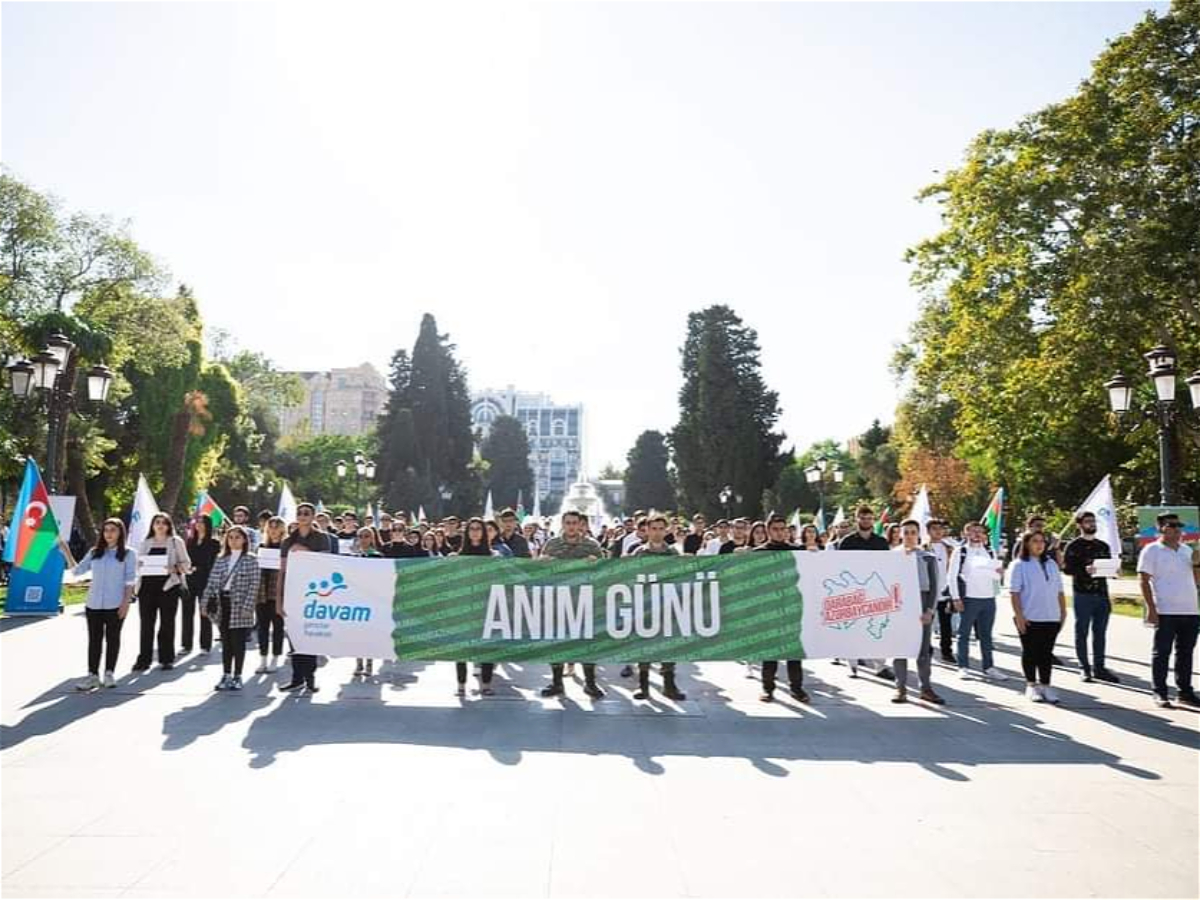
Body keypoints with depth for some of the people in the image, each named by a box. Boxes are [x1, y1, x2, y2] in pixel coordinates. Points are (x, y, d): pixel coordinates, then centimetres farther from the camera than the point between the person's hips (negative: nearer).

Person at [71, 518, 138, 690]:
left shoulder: (128, 553, 0)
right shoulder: (94, 552, 11)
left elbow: (130, 580, -4)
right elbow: (78, 570, 10)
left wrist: (126, 602, -10)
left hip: (115, 605, -3)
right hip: (94, 604, 3)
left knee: (112, 638, 5)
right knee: (94, 639, 5)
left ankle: (109, 674, 14)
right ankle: (92, 675, 10)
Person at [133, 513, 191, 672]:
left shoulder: (176, 541, 6)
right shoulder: (146, 543, 15)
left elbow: (186, 563, 3)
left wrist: (175, 568, -16)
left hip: (168, 585, -3)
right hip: (147, 585, 3)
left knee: (167, 623, 2)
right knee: (146, 623, 2)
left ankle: (167, 659, 10)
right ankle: (144, 659, 9)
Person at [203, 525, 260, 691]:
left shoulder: (250, 560, -2)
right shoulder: (221, 560, 12)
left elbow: (253, 585, -8)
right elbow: (212, 582, 10)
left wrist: (247, 606, -16)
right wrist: (207, 603, 3)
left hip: (239, 605, -4)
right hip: (222, 604, 4)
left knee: (238, 641, 1)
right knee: (225, 641, 9)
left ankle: (237, 677, 11)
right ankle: (226, 676, 16)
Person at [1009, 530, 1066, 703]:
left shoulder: (1051, 564, 12)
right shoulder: (1019, 565, -4)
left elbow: (1059, 590, 14)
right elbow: (1015, 592, -9)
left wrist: (1063, 611, 8)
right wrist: (1019, 615, -14)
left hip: (1051, 618, 4)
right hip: (1029, 618, -4)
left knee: (1046, 652, 7)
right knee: (1030, 652, 4)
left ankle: (1045, 685, 15)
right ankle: (1031, 686, 15)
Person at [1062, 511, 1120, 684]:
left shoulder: (1104, 546, 16)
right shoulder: (1073, 546, -2)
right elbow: (1066, 568, -9)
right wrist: (1084, 570, -25)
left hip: (1102, 593, 5)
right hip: (1082, 593, -5)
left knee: (1100, 632, 8)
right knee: (1081, 632, 1)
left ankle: (1099, 668, 16)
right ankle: (1084, 668, 8)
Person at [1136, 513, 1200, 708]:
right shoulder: (1151, 550, -3)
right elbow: (1144, 581, -7)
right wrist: (1151, 608, -14)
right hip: (1166, 612, -6)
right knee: (1162, 652, 0)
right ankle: (1160, 693, 6)